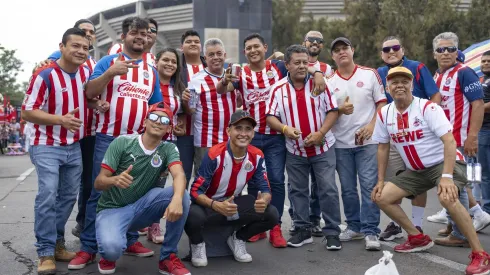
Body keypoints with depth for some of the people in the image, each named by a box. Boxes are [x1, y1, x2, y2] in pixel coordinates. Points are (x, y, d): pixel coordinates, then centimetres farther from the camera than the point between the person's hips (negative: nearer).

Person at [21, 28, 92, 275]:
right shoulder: (44, 75, -15)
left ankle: (57, 243, 24)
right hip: (47, 146, -6)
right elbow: (26, 112, -16)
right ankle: (46, 253, -7)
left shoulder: (86, 73, 3)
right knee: (47, 196, -15)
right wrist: (60, 119, -28)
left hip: (74, 146, 7)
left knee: (69, 196, 10)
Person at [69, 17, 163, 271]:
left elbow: (155, 105, 19)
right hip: (108, 138, -4)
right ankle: (88, 247, 4)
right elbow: (89, 93, -7)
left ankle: (130, 241, 20)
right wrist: (111, 73, -21)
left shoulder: (151, 71, 15)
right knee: (99, 192, -3)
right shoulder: (108, 61, 3)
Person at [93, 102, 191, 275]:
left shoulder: (168, 149, -4)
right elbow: (98, 183, -13)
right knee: (112, 249, -35)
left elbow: (179, 175, -25)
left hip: (142, 207, 3)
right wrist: (115, 180, -38)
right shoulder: (122, 142, -11)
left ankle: (168, 257, -9)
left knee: (182, 195, -24)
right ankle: (109, 253, 7)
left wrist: (176, 199, -48)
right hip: (113, 209, -3)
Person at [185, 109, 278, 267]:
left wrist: (263, 200, -32)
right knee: (193, 217, -38)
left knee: (271, 214, -17)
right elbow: (195, 191, -22)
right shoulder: (215, 155, -24)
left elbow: (265, 189, -5)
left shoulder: (257, 156, -9)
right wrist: (217, 206, -42)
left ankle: (238, 239, 11)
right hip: (209, 204, -4)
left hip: (235, 203, 4)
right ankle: (197, 243, 1)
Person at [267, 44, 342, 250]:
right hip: (295, 150, 2)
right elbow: (270, 117, -1)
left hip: (322, 147, -2)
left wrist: (320, 133, -16)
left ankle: (332, 233, 6)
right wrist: (285, 128, -21)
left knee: (328, 189, -3)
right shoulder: (279, 88, 0)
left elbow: (333, 110, -3)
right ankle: (303, 230, 23)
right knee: (297, 190, 10)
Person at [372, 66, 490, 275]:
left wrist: (447, 176, -34)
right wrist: (380, 181, 7)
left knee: (446, 198, -36)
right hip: (416, 170, 7)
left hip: (444, 163, -7)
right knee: (382, 198, -2)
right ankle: (418, 238, 16)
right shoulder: (384, 114, -1)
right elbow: (383, 148, 10)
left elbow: (449, 141, -25)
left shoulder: (428, 107, -18)